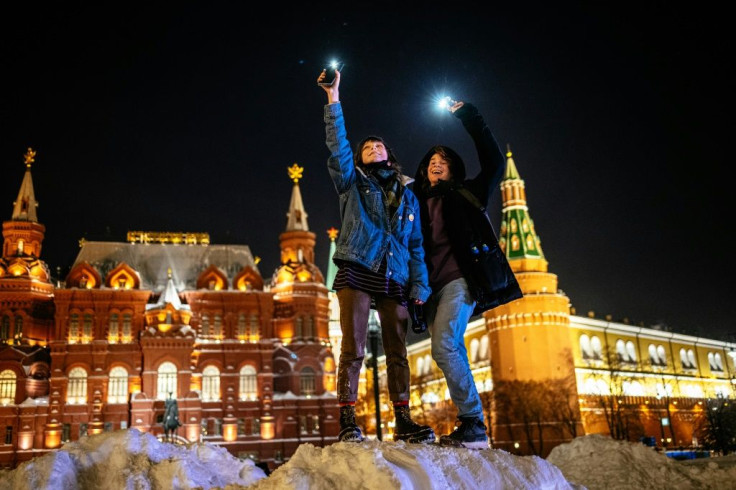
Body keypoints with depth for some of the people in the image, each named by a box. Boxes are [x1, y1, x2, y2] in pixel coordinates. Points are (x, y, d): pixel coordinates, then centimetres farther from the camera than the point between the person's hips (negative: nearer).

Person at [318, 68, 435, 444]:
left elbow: (416, 244, 17)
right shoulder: (353, 182, 16)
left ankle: (403, 421, 6)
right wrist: (333, 101, -8)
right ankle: (347, 421, -8)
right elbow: (337, 145, -1)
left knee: (397, 351, 1)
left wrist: (419, 286, 6)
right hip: (356, 273, -3)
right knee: (353, 349, -10)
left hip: (394, 281, 3)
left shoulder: (407, 194, 22)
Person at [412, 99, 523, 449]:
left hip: (460, 279, -5)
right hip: (433, 285, 6)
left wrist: (469, 117, 5)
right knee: (451, 353, 0)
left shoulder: (465, 194, 12)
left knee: (444, 347, -21)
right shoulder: (418, 203, 23)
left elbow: (495, 163, 2)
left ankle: (474, 424, -18)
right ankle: (471, 426, 2)